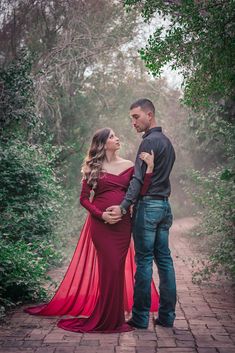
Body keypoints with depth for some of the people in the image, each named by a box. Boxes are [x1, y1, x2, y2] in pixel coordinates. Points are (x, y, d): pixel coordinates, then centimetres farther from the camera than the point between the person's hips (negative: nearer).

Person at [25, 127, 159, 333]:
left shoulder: (129, 166, 9)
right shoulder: (93, 168, 4)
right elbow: (84, 198, 2)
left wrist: (149, 168, -11)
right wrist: (101, 215, -12)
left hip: (123, 223, 2)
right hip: (101, 223, -2)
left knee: (118, 267, 4)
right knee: (110, 266, -5)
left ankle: (114, 315, 20)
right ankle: (108, 317, 10)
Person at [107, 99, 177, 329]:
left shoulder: (149, 141, -10)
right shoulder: (166, 141, 18)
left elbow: (139, 178, -19)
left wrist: (124, 206, -25)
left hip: (148, 205, -9)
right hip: (164, 205, 9)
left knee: (144, 260, -4)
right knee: (164, 259, 8)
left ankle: (140, 317, 1)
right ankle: (167, 315, 13)